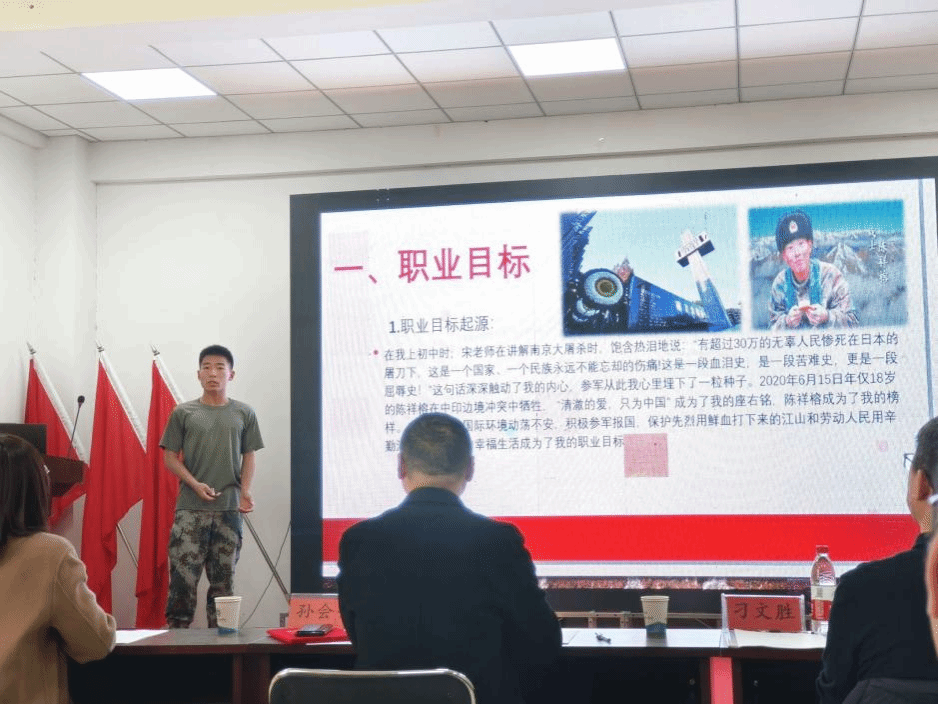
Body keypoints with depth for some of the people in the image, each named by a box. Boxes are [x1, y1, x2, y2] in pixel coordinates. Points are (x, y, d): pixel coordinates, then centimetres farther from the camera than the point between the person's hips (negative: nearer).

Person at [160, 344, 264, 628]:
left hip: (229, 509, 1)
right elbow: (170, 457, 5)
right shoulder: (183, 413, 5)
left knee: (223, 580, 6)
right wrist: (196, 484, -10)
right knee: (183, 578, -7)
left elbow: (248, 457, 11)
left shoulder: (244, 414, 9)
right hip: (190, 509, -1)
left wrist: (245, 491, -6)